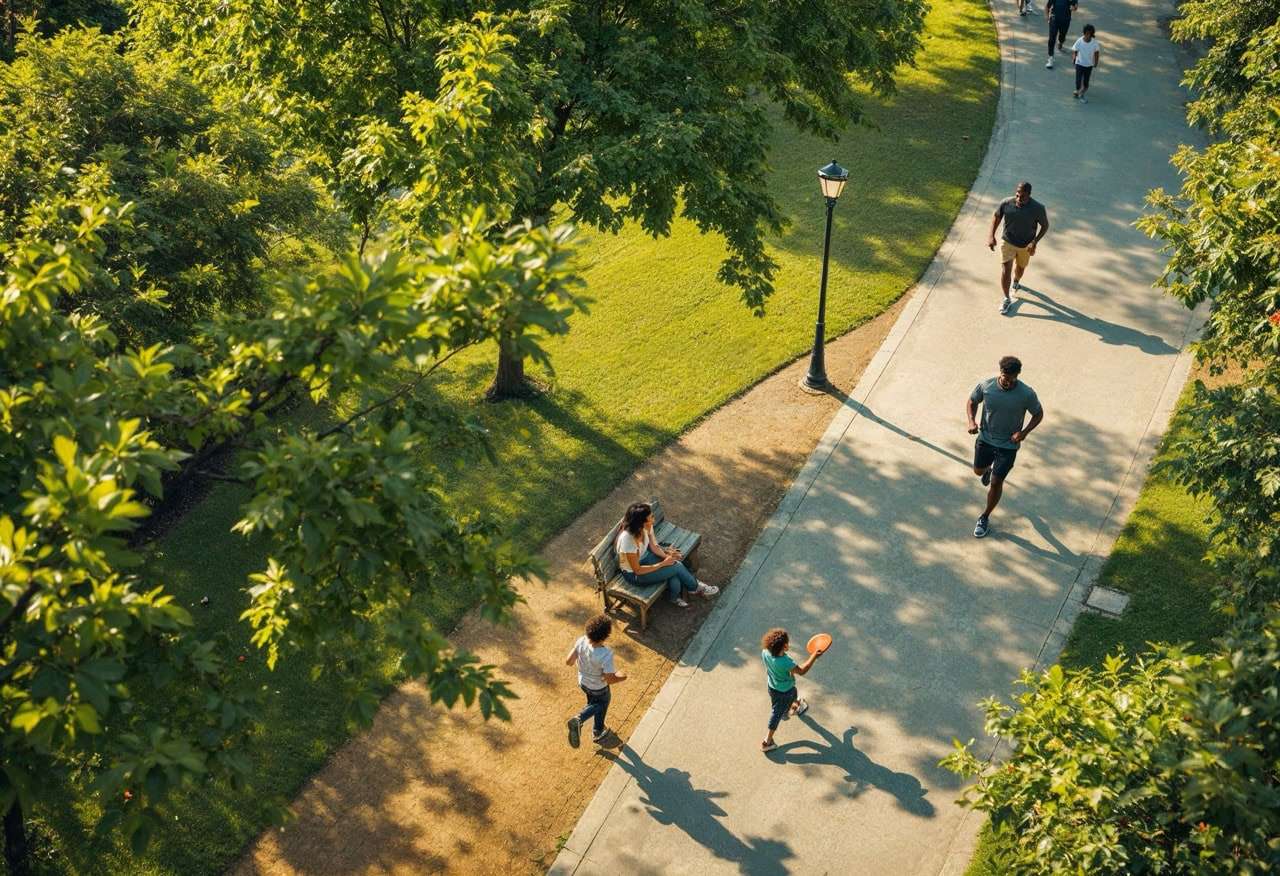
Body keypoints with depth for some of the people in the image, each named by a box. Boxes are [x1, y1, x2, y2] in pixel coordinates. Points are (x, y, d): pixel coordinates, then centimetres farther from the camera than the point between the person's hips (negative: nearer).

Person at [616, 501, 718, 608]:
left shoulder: (646, 527, -17)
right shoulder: (627, 539, -37)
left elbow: (654, 546, 0)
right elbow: (637, 570, -27)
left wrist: (667, 556, -19)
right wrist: (663, 563, -24)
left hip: (644, 557, 6)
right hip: (633, 574, -6)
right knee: (676, 567, -13)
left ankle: (676, 597, 8)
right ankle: (696, 588, 15)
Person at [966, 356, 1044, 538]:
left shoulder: (1027, 394, -23)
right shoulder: (986, 386, -18)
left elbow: (1038, 414, -7)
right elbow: (972, 401, 0)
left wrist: (1024, 432, -21)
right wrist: (972, 421, -18)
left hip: (1008, 446, -3)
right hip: (985, 439, 3)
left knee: (996, 482, 3)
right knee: (978, 471, 24)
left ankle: (985, 518, 25)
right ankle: (990, 468, 63)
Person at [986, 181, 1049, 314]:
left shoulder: (1038, 208, -25)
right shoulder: (1006, 203, -21)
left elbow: (1045, 225, -11)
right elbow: (997, 216, -3)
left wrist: (1035, 242, -22)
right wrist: (991, 235, -14)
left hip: (1026, 245, 1)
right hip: (1008, 242, -1)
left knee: (1021, 267, 25)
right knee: (1005, 270, -7)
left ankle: (1016, 281, 58)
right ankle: (1007, 299, 10)